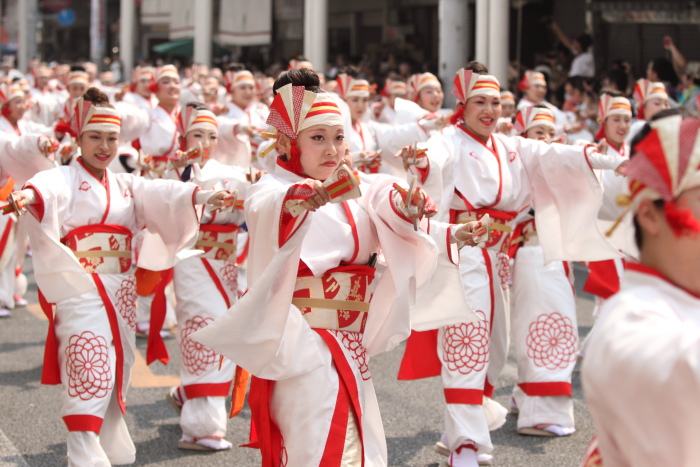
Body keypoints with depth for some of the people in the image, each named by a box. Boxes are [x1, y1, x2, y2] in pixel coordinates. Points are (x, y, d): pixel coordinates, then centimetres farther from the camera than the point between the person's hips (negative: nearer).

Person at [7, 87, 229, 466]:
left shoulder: (126, 185, 16)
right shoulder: (66, 180, -1)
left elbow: (161, 194, -2)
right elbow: (49, 190, -25)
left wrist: (199, 195, -21)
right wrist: (29, 195, -50)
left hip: (120, 291, 6)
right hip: (80, 290, -6)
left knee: (116, 369, 11)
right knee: (88, 369, -15)